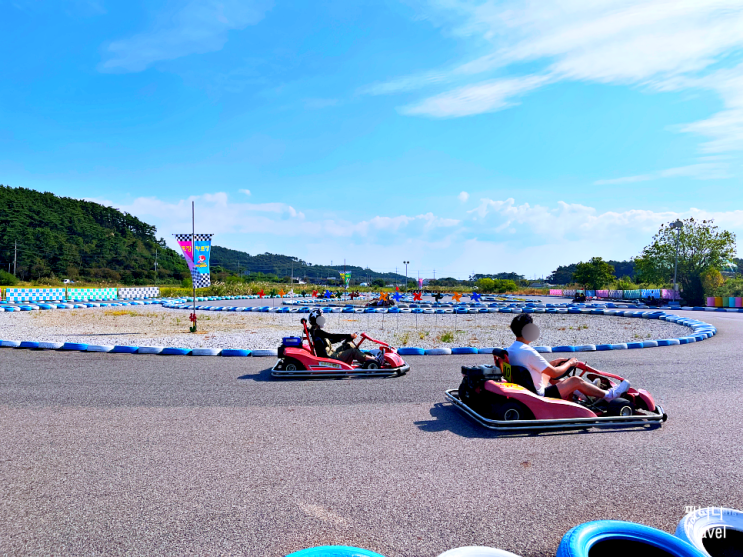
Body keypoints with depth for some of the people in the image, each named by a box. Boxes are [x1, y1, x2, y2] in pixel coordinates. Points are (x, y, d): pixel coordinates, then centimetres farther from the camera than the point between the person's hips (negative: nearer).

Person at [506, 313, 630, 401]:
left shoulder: (510, 349, 3)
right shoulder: (528, 352, -26)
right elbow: (554, 373, -17)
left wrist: (553, 363, 17)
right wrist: (569, 363, 0)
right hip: (538, 397, -9)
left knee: (548, 370, 24)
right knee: (576, 380, -2)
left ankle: (587, 388, 37)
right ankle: (608, 395, 20)